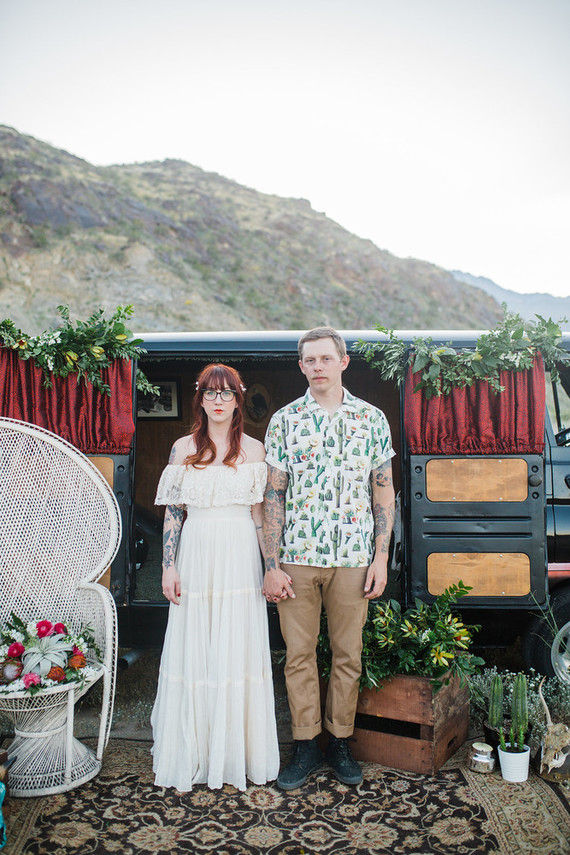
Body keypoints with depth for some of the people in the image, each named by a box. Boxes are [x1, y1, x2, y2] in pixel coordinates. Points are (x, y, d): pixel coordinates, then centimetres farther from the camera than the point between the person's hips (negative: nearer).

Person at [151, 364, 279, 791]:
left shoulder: (254, 450, 4)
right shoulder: (183, 449, 5)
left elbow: (261, 513, 3)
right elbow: (173, 512, 5)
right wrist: (169, 567, -1)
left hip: (240, 558, 0)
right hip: (196, 556, 1)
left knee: (239, 653, 5)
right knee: (192, 654, 6)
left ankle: (237, 753, 22)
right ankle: (192, 755, 22)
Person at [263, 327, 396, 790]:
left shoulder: (371, 418, 4)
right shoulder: (284, 421, 3)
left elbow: (383, 492, 6)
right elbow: (274, 495, 2)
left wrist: (381, 558, 0)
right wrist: (272, 565, -3)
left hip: (353, 557, 0)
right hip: (297, 556, 0)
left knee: (349, 654, 9)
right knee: (299, 654, 7)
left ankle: (341, 740, 27)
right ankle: (306, 744, 23)